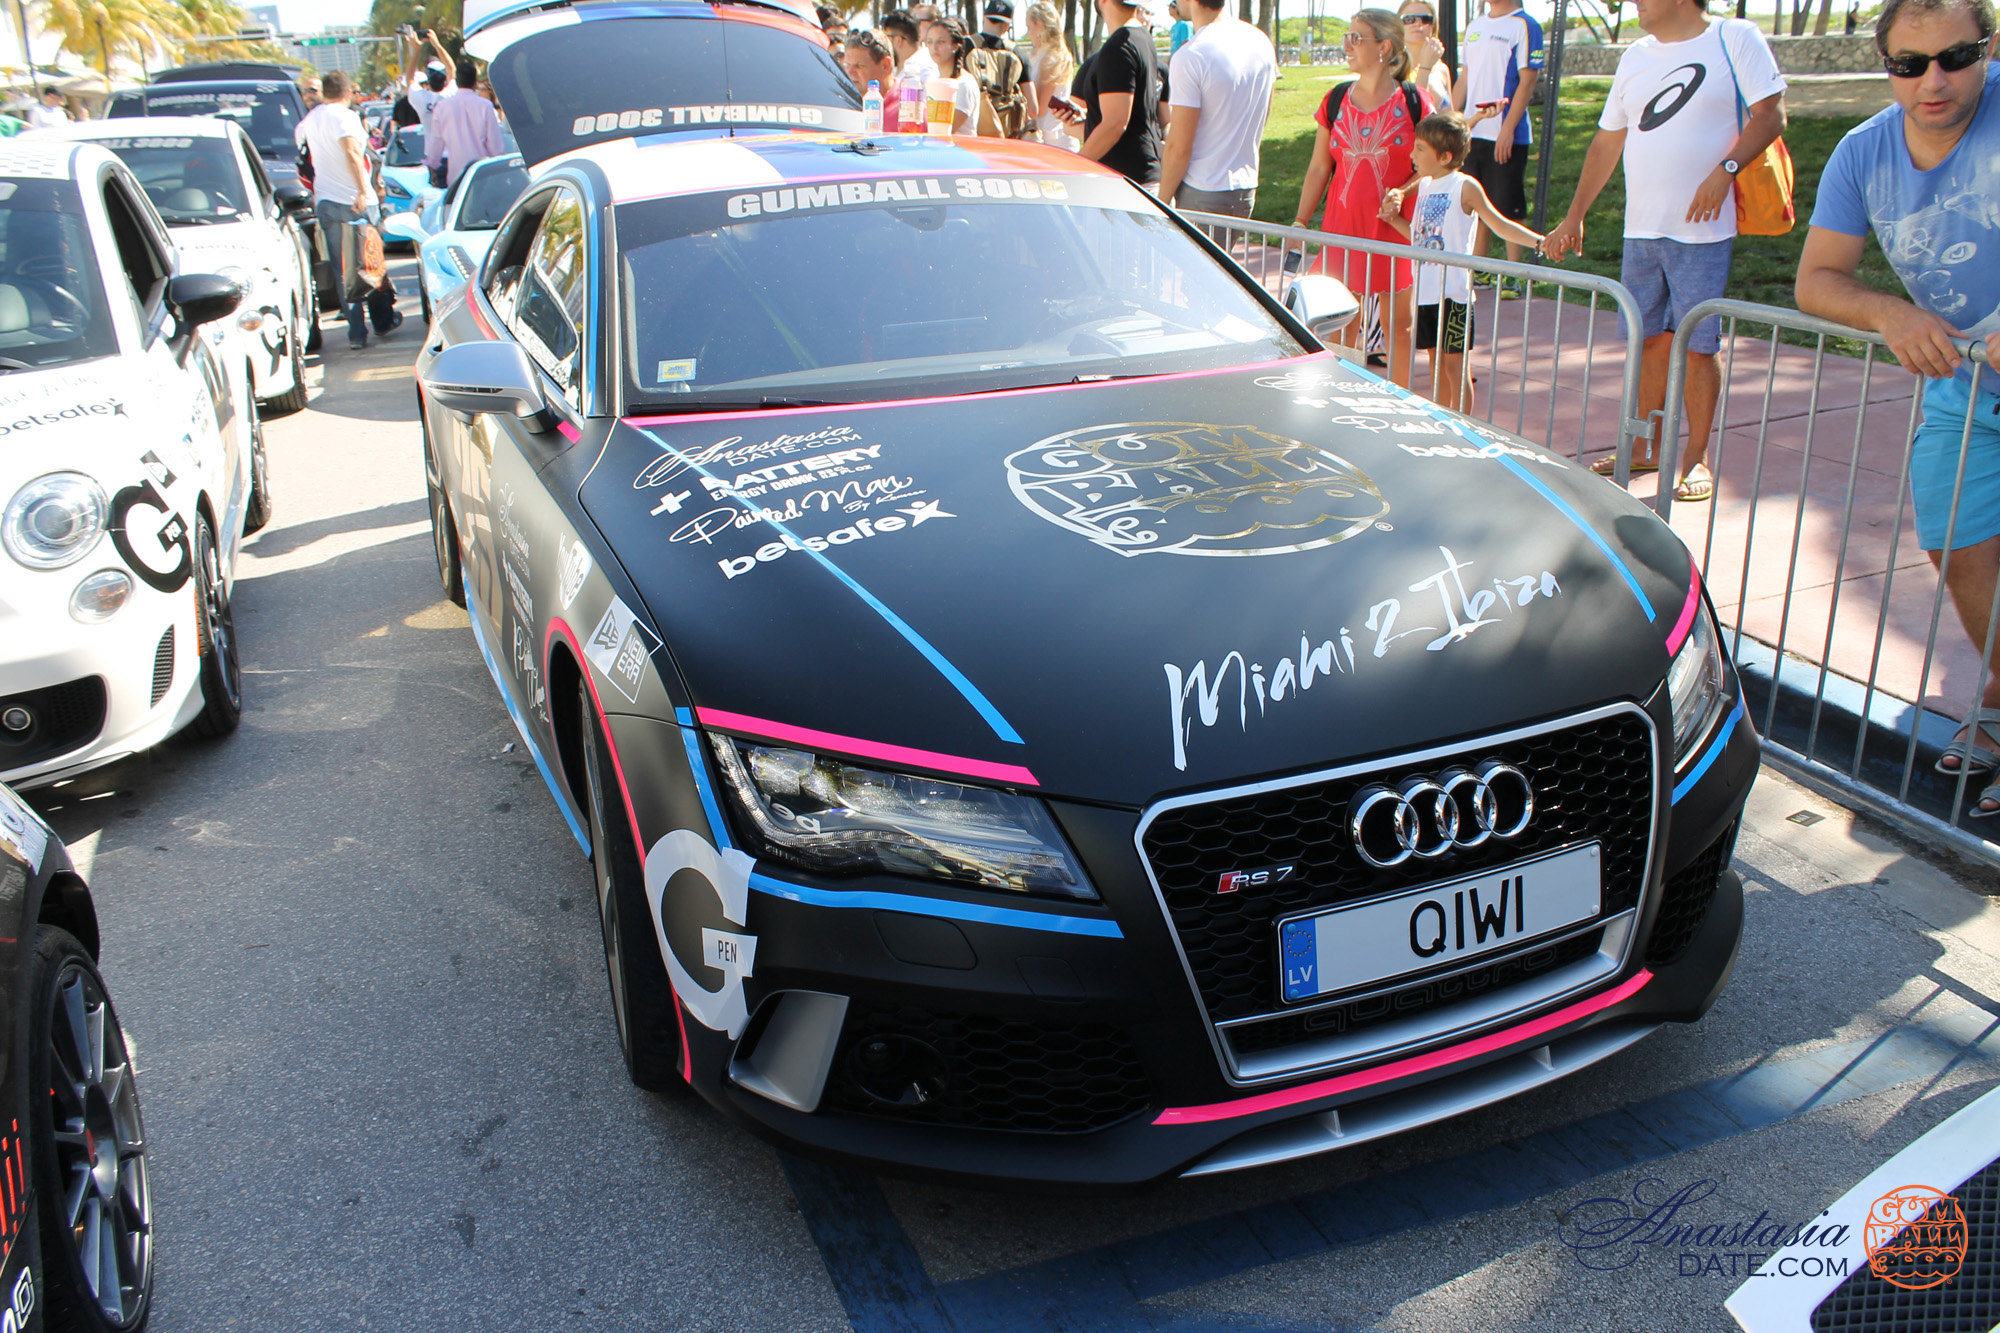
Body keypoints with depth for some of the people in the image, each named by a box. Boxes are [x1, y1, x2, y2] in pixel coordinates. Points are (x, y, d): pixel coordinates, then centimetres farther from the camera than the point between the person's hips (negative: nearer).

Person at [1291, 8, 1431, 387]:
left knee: (1399, 322, 5)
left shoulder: (1413, 102, -3)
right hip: (1342, 225, 3)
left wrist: (1403, 192, -18)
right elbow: (1319, 168, 10)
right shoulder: (1336, 101, 7)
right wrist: (1300, 221, 4)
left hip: (1397, 226, -3)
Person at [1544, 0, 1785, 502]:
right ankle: (1647, 447, 22)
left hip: (1702, 230, -5)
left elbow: (1770, 115, -6)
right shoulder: (1635, 56, 15)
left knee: (1697, 345, -2)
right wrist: (1574, 216, 15)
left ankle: (1696, 458, 8)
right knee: (1650, 340, 10)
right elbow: (1606, 143, 18)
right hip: (1640, 229, 5)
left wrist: (1724, 168, -21)